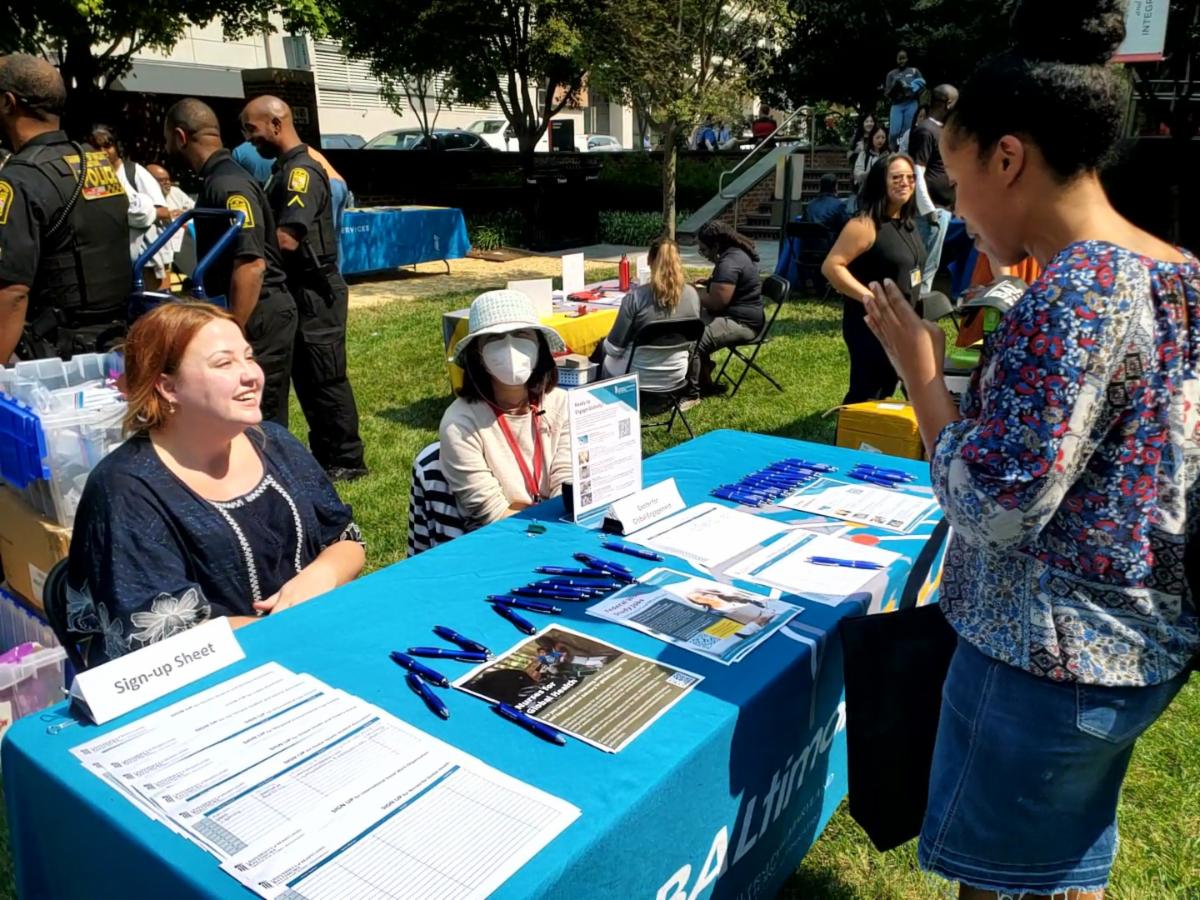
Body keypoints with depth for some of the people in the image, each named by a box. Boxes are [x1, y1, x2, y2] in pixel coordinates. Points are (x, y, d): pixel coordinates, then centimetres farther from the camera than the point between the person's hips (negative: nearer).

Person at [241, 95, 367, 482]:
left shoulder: (302, 171, -16)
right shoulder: (283, 168, 16)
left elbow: (286, 239, -25)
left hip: (315, 294, -10)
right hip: (298, 293, 10)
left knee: (325, 379, -3)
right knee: (306, 378, 15)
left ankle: (347, 461, 7)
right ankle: (323, 455, 25)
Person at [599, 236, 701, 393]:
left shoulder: (635, 297, -22)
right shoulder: (692, 294, -9)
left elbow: (614, 348, -15)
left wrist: (604, 343, 7)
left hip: (638, 377, -5)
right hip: (676, 375, 5)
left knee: (607, 357, 30)